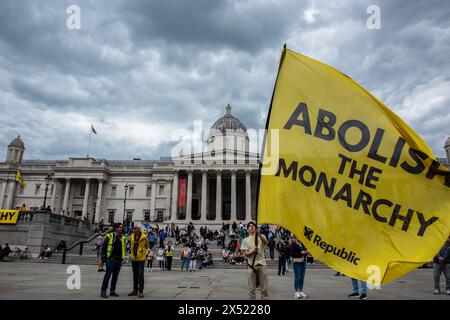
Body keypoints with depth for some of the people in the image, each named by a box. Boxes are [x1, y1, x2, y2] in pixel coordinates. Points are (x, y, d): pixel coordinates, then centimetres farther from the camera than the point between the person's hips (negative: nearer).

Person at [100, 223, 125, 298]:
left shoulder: (122, 238, 12)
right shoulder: (110, 236, -4)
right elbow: (104, 247, -3)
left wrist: (122, 257, 13)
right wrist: (105, 256, -6)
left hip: (119, 260, 6)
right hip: (111, 259, -5)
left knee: (115, 276, 11)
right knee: (108, 275, -7)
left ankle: (112, 291, 20)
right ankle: (103, 291, -1)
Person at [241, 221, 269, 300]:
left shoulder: (261, 237, 7)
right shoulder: (245, 240, 7)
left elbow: (265, 242, -18)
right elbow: (246, 254, -1)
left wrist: (259, 234, -37)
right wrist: (253, 250, -20)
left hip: (262, 264, 0)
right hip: (251, 265, 0)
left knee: (264, 287, 5)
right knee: (252, 288, 5)